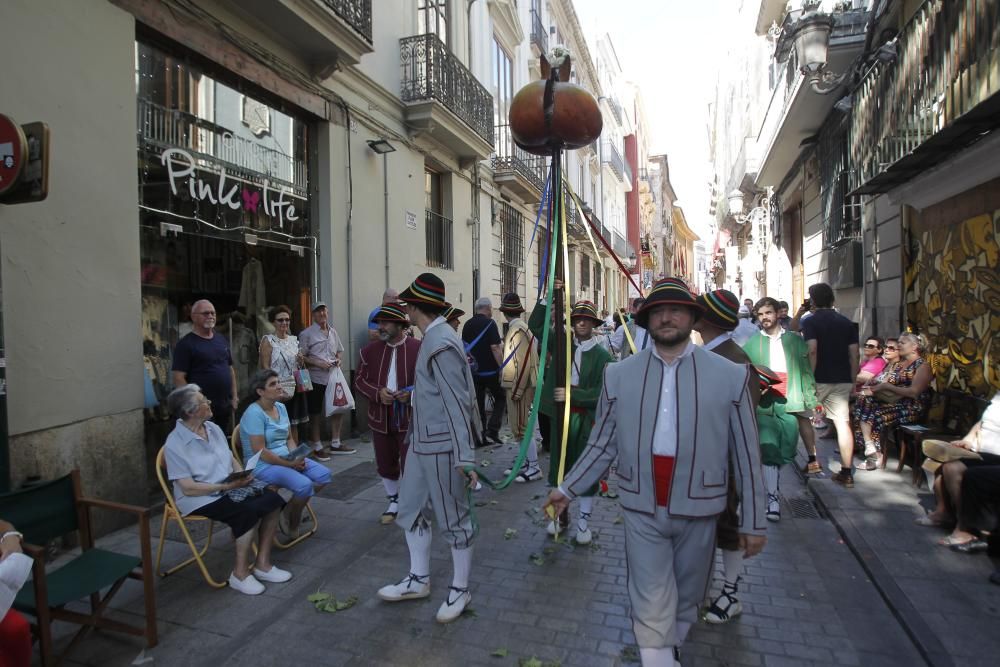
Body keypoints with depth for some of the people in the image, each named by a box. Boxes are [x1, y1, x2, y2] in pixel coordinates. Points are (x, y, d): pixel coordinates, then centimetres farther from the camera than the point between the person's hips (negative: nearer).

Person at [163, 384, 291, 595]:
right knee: (249, 511, -30)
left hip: (229, 489, 7)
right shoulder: (175, 444, -14)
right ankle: (240, 573, -12)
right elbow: (188, 489, -17)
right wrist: (226, 486, -22)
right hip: (200, 499, -7)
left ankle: (262, 563, -4)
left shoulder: (213, 428, 7)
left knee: (272, 499, -15)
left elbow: (231, 461, 14)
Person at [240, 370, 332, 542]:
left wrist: (297, 457, -7)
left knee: (324, 475, -6)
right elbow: (260, 452, -21)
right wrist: (290, 464, -19)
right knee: (304, 485, -27)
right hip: (263, 465, -8)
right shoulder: (254, 413, -17)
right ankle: (292, 524, 3)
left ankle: (290, 513, 6)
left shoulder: (281, 407, 8)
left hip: (288, 459, 9)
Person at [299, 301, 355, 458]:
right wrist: (318, 363, -19)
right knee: (316, 413, 5)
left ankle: (335, 444, 24)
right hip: (315, 379, -6)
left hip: (333, 377, 6)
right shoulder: (306, 333, -7)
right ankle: (317, 447, 17)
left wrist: (338, 359, 0)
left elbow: (340, 350, 20)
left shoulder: (333, 332, 10)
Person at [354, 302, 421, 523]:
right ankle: (394, 501, 38)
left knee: (409, 464, 3)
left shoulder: (419, 348, -9)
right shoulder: (370, 350, 4)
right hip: (380, 418, 4)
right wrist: (378, 393, -13)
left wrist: (412, 393, -22)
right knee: (385, 464, 16)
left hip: (410, 418, -4)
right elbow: (359, 379, 5)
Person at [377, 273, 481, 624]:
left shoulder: (441, 344, -21)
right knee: (410, 509, 19)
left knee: (454, 518, 7)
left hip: (442, 447, -10)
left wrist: (465, 458, -23)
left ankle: (460, 589, 26)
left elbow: (457, 404, -23)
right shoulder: (432, 338, 8)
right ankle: (418, 580, 36)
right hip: (421, 443, 10)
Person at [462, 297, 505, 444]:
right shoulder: (489, 323, -11)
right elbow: (495, 348, -17)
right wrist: (502, 366, -11)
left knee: (478, 403, 10)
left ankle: (481, 436, 13)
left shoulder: (467, 325, 8)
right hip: (490, 370, -5)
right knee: (500, 398, 10)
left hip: (473, 371, 5)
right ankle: (492, 431, -3)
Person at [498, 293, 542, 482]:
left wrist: (517, 390, -20)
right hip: (516, 386, 10)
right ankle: (527, 463, 26)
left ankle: (534, 468, 3)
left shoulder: (518, 330, -17)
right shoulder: (516, 328, 11)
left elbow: (523, 363, -22)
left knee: (521, 427, -5)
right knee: (517, 426, 16)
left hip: (519, 386, -10)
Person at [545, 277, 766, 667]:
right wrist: (568, 489, 2)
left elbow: (746, 455, -2)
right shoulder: (618, 375, -2)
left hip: (698, 511, 1)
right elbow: (602, 445, 3)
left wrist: (754, 521, 2)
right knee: (652, 612, 4)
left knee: (686, 599, 22)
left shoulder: (731, 376, -5)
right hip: (642, 510, -1)